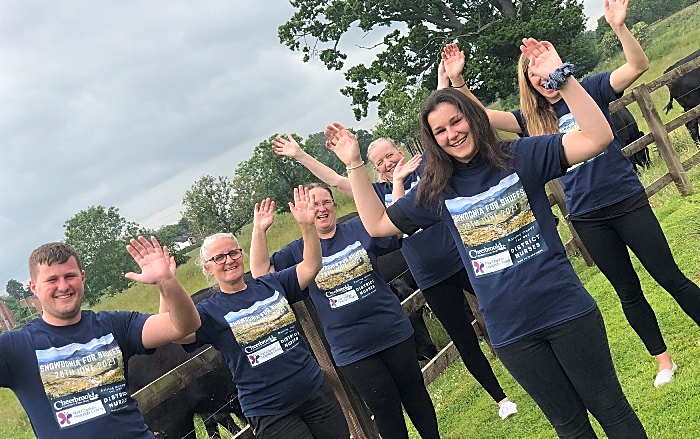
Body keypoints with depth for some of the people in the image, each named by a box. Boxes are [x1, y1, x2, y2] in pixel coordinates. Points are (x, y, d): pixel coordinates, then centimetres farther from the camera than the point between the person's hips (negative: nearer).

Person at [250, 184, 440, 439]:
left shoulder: (359, 230, 3)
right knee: (386, 410, 7)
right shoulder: (298, 251, 1)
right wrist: (259, 230, -15)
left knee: (415, 394, 15)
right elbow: (261, 272, -7)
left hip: (394, 332, 1)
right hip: (352, 351, -1)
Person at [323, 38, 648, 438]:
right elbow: (377, 224, 8)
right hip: (511, 332, 2)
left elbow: (597, 138, -15)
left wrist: (561, 77, -26)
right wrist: (354, 164, 1)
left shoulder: (521, 157, -5)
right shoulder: (437, 191, 3)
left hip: (565, 310, -2)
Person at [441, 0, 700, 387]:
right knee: (628, 293, 14)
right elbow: (482, 116, -5)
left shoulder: (589, 90, -4)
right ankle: (663, 359, 30)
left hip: (627, 201, -3)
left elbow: (638, 66, -16)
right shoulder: (533, 119, 3)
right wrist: (456, 80, -18)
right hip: (587, 218, 3)